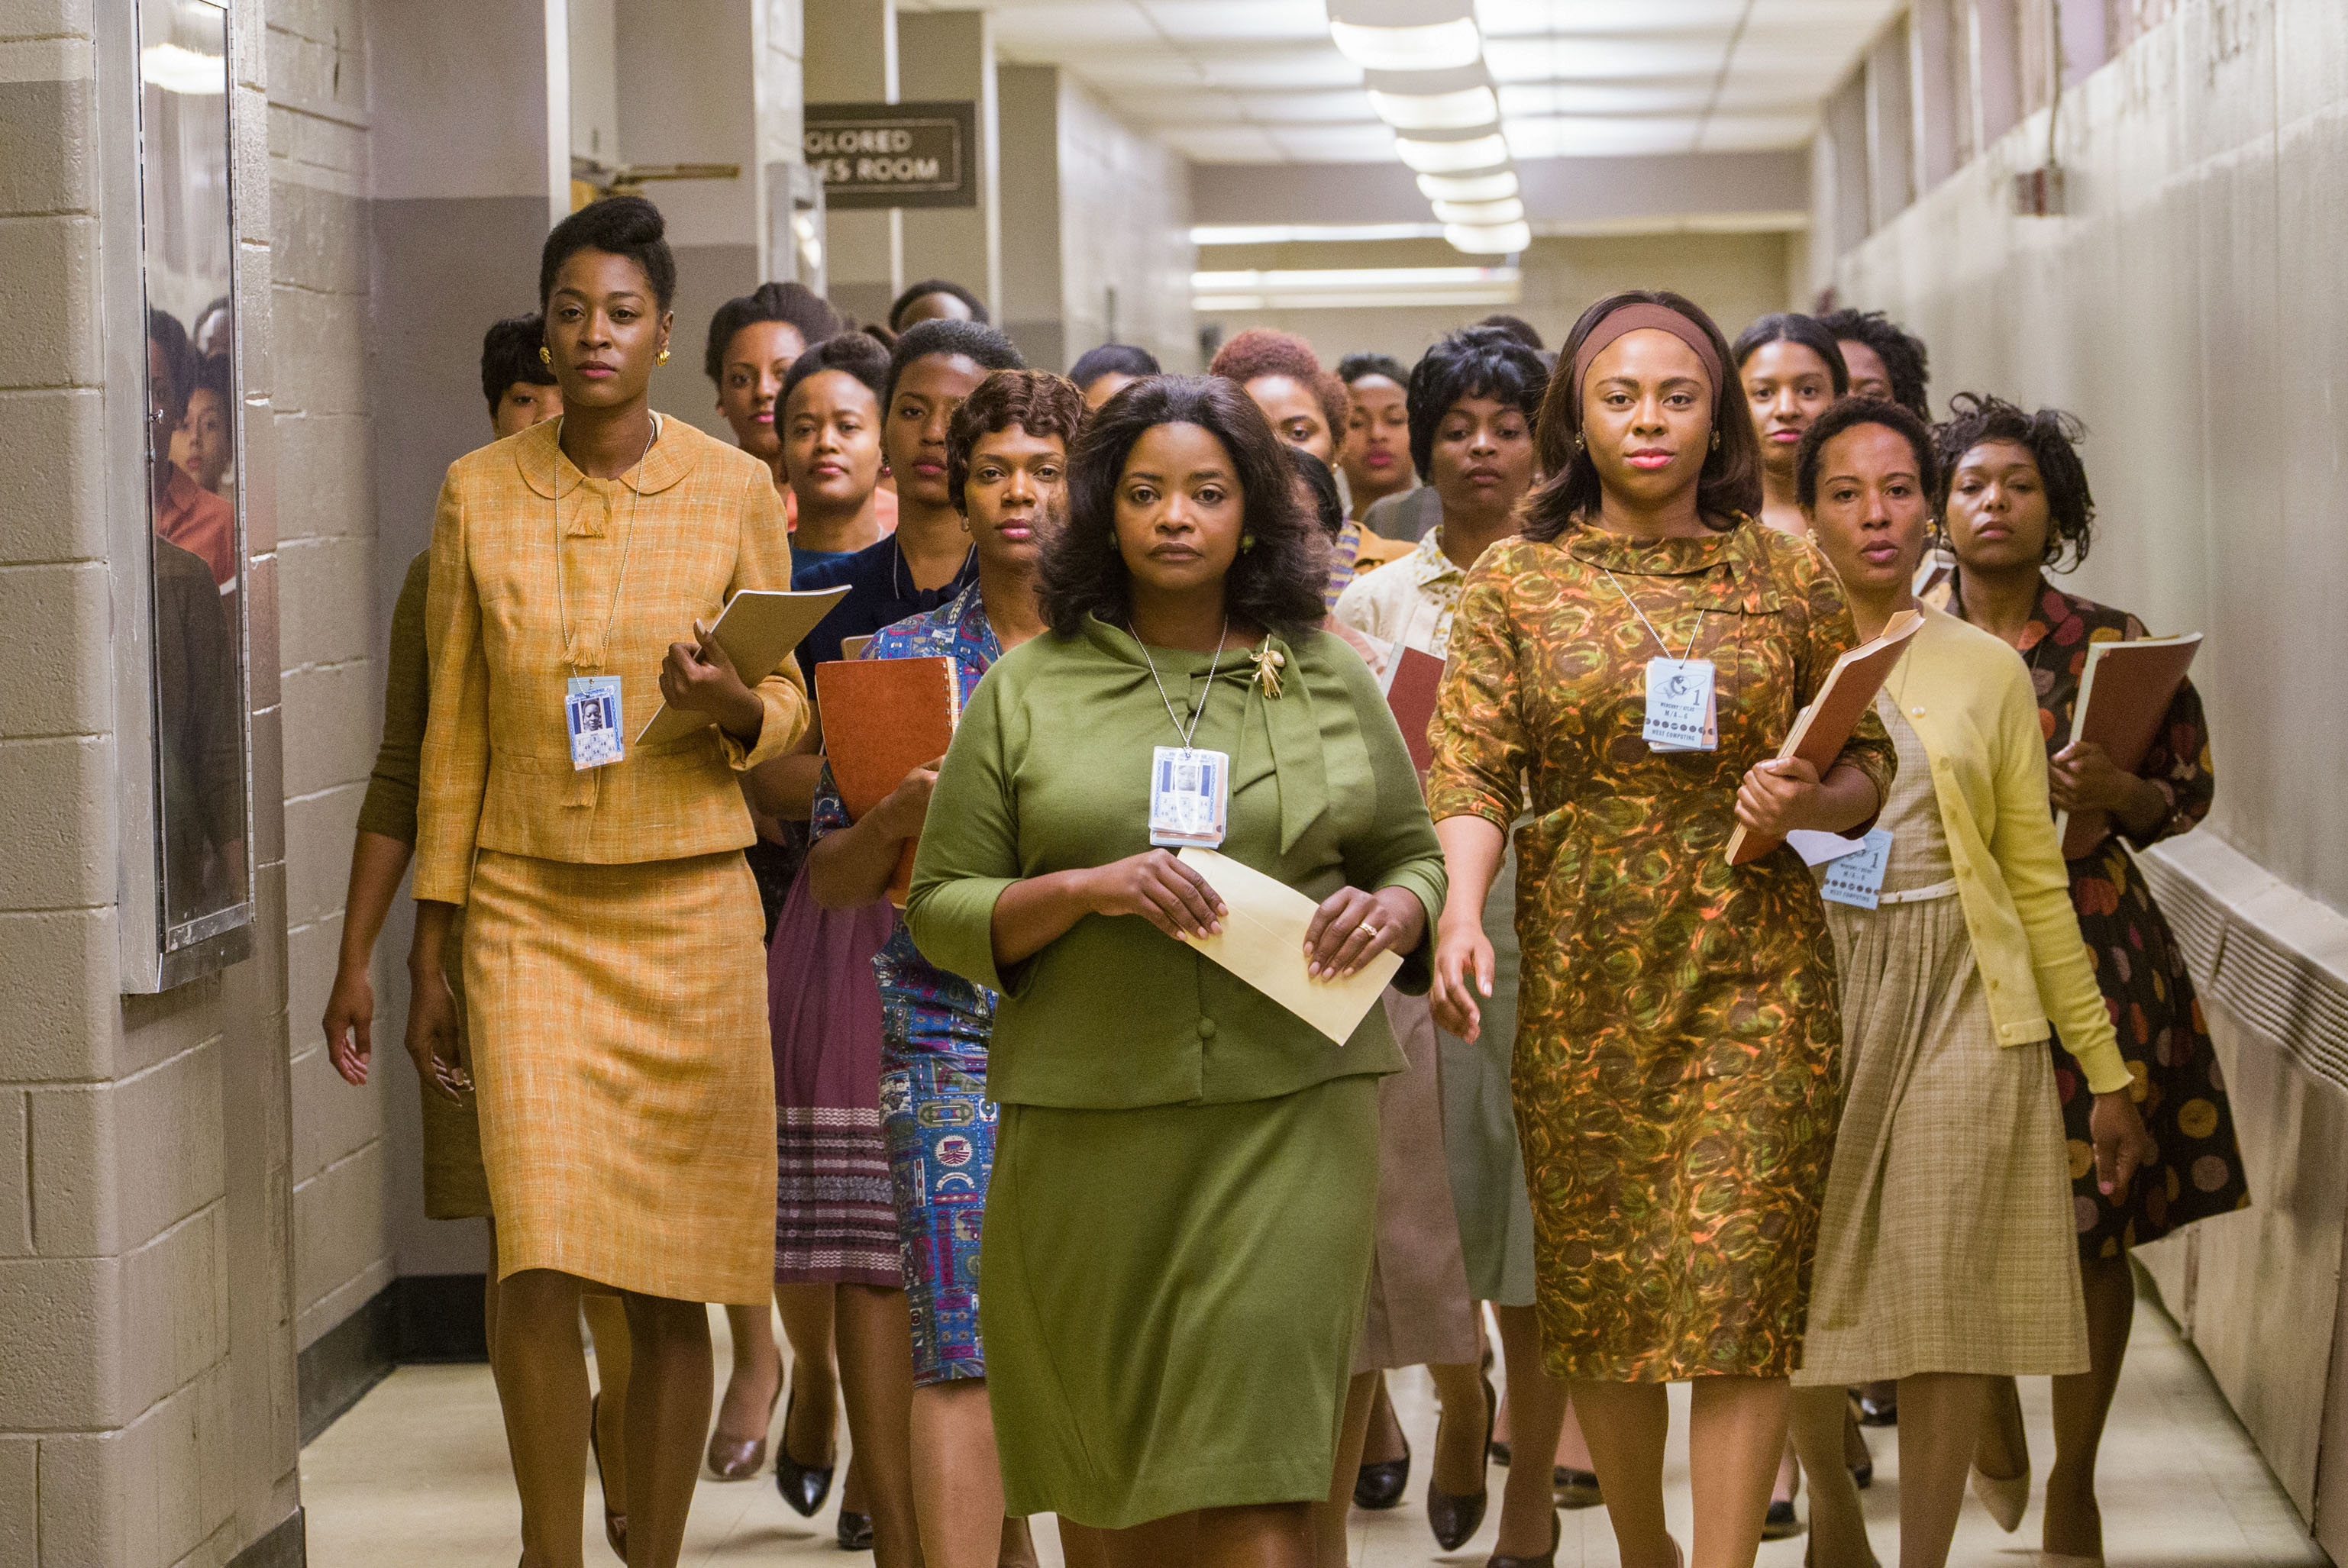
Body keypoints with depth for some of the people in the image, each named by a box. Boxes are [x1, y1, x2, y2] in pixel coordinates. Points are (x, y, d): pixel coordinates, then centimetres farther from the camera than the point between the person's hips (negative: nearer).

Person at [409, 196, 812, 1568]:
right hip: (527, 907, 0)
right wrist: (432, 951, 6)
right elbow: (453, 733, 8)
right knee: (540, 1258, -12)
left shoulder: (734, 492, 1)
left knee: (670, 1278, 2)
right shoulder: (479, 494, 4)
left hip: (690, 905, 0)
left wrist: (730, 704, -16)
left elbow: (789, 711, 9)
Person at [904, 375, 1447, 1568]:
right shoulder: (1026, 692, 7)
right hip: (1089, 1118, 1)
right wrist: (1083, 891, -13)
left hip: (1292, 1111, 0)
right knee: (1107, 1465, 7)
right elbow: (940, 910, 5)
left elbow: (1414, 858, 17)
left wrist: (1385, 913, -6)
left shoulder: (1329, 681, 10)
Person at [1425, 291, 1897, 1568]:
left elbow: (1867, 768, 10)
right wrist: (1460, 916, -23)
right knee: (1596, 1279, 7)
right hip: (1580, 970, 1)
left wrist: (1807, 800, -13)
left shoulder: (1787, 577, 6)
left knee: (1739, 1273, -8)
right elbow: (1469, 770, -5)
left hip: (1752, 968, -1)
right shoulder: (1514, 582, 4)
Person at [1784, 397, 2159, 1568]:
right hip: (1808, 989, 0)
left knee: (1951, 1296, -3)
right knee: (1800, 1296, 2)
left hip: (1963, 1006, 0)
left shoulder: (1987, 670, 7)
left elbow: (2037, 879, 8)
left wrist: (2105, 1070, 7)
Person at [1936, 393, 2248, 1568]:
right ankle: (1993, 1415, 33)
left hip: (2089, 951, -1)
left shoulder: (2110, 643, 1)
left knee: (2094, 1226, 0)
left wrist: (2118, 794, -14)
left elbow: (2192, 788, 5)